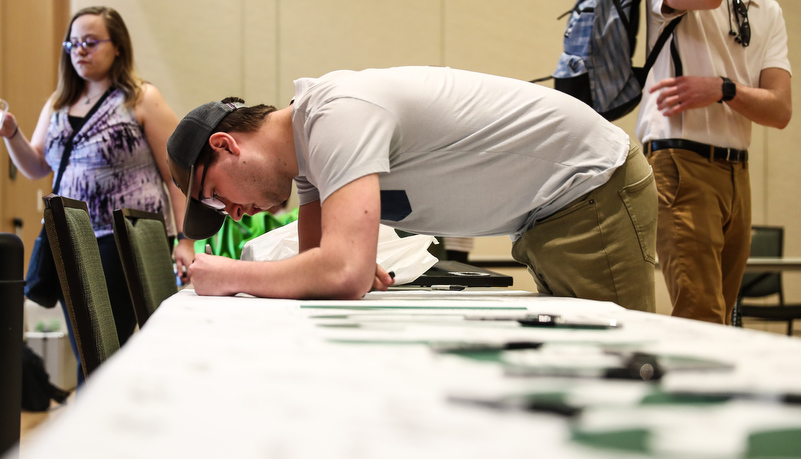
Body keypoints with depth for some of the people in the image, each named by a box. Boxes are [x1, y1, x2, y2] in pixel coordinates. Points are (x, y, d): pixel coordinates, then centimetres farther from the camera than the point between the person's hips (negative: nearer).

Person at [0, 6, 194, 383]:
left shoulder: (142, 100, -2)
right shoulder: (58, 104, 16)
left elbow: (177, 175, -6)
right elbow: (37, 168, 18)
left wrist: (184, 239, -13)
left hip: (126, 243, -6)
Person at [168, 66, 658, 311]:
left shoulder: (337, 116, -27)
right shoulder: (305, 150, 5)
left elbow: (343, 273, -38)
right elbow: (319, 261, 13)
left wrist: (230, 275, -22)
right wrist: (354, 269, -11)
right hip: (549, 212, 10)